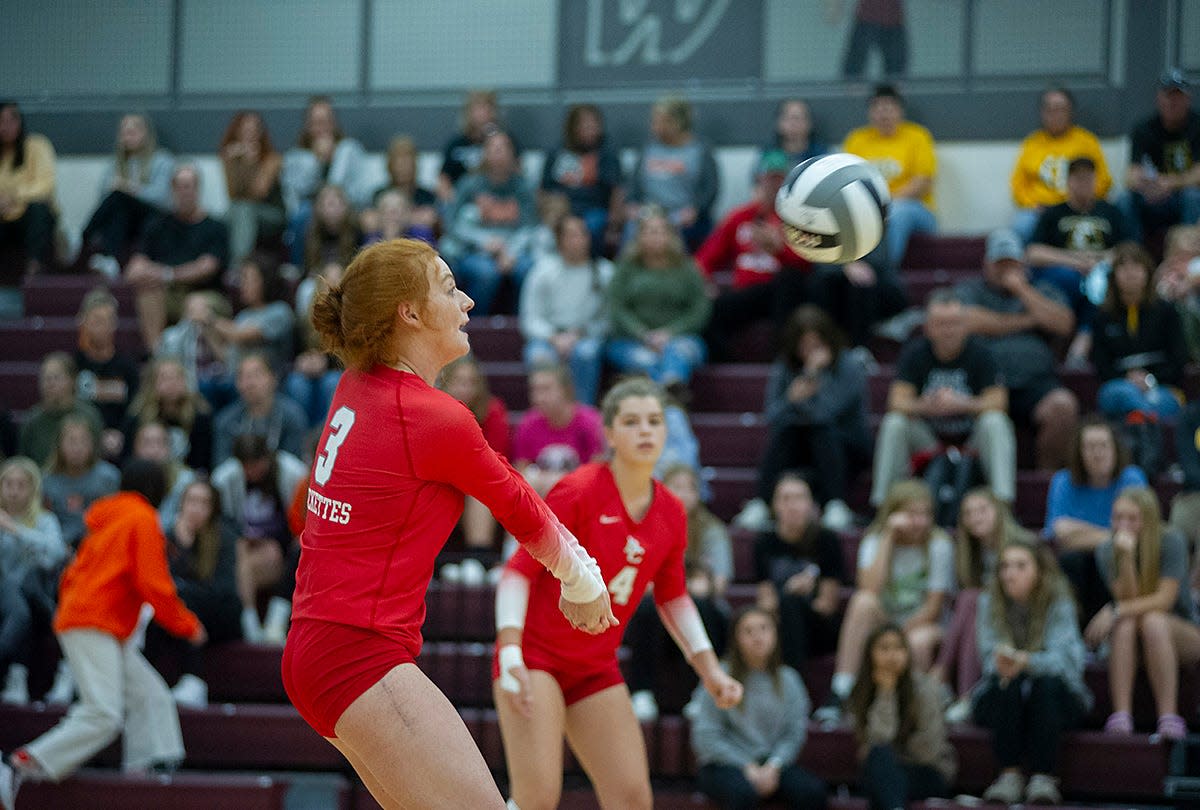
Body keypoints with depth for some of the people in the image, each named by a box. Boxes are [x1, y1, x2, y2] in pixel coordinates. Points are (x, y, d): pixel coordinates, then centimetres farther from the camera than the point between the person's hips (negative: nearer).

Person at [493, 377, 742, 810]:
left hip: (596, 668, 6)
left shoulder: (671, 514, 2)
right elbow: (518, 570, -16)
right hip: (534, 655, -6)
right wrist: (510, 655, -27)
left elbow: (672, 597, 18)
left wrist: (709, 669, 11)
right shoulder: (578, 492, -16)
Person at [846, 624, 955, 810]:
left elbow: (928, 751, -11)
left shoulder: (924, 688, -12)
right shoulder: (861, 695, -1)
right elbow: (880, 739, -17)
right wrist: (886, 693, -17)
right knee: (880, 755, -32)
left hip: (929, 775, -2)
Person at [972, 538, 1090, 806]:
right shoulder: (989, 601, -3)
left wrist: (1025, 662, -46)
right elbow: (989, 654, -12)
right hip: (1000, 702, 1)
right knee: (1006, 683, -31)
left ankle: (1043, 777, -32)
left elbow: (1061, 657, -24)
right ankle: (1009, 774, -30)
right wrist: (1001, 664, -38)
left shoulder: (1059, 602, -10)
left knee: (1046, 684, -33)